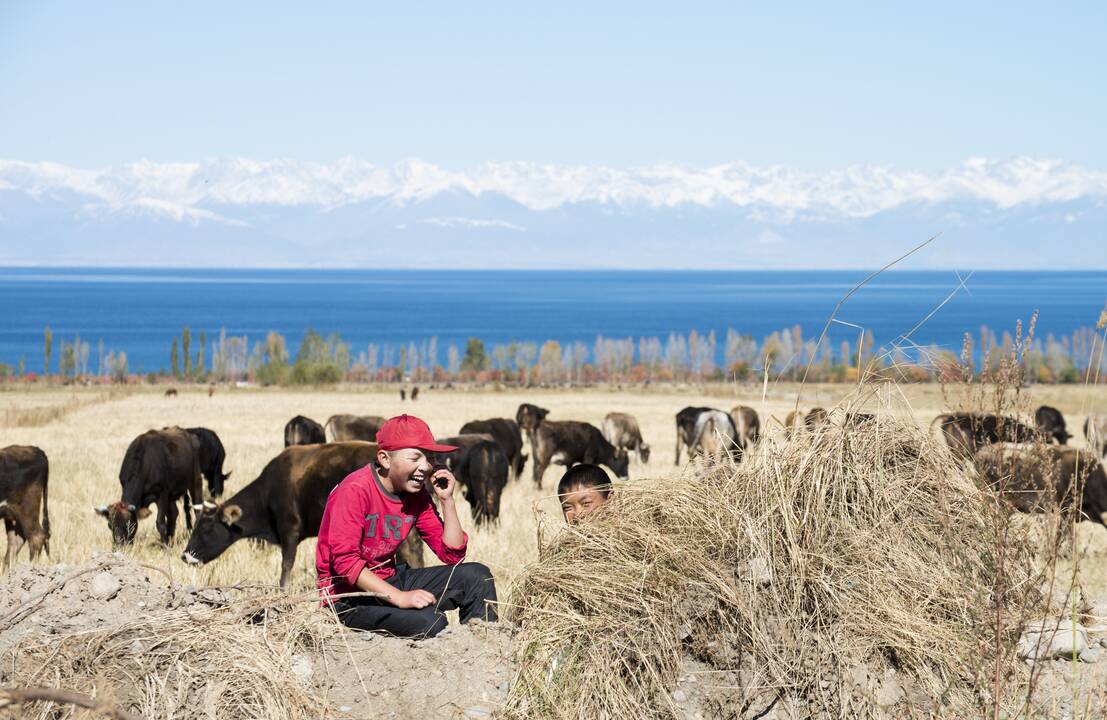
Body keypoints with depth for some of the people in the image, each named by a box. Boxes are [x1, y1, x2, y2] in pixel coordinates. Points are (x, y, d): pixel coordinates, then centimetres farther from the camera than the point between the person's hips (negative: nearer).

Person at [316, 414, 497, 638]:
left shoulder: (416, 494, 3)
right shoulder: (355, 491, -19)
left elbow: (452, 555, 4)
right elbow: (344, 560, -27)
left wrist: (447, 500, -6)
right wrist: (399, 597, -31)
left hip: (389, 582, 8)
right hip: (348, 599, -8)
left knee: (476, 576, -2)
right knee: (430, 623, -31)